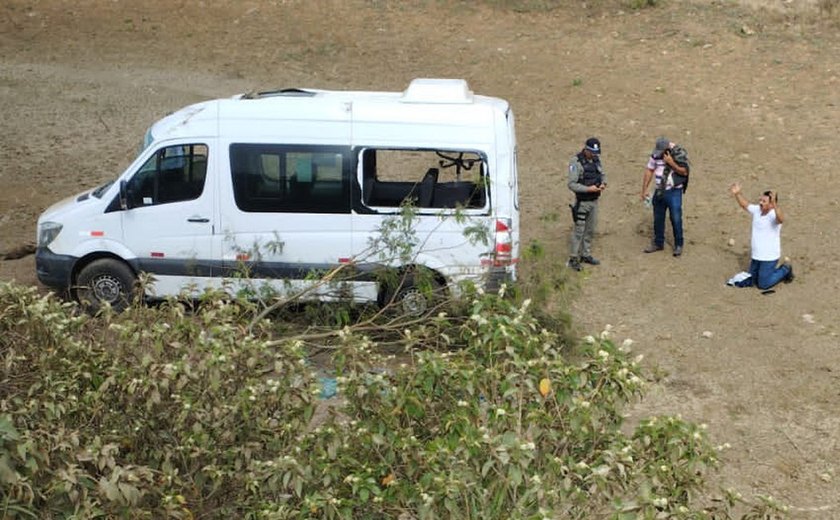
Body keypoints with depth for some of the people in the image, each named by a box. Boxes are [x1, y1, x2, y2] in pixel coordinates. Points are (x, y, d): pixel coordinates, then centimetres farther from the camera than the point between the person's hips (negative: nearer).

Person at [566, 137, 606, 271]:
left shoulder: (596, 160, 3)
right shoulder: (576, 162, -19)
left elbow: (603, 175, 15)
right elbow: (572, 184, -22)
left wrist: (603, 184, -8)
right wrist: (588, 189, -29)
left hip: (594, 201, 7)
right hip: (582, 203, -7)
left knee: (590, 230, 14)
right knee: (579, 230, -3)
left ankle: (586, 255, 26)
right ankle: (573, 259, 5)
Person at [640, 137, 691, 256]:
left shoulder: (679, 153, -13)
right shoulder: (656, 153, -1)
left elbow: (684, 172, -14)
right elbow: (649, 170, 6)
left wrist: (671, 163, -26)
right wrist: (644, 189, 6)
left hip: (674, 192, -5)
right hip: (659, 191, 5)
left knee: (676, 219, -2)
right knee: (658, 219, 13)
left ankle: (678, 245, 12)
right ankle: (658, 243, 27)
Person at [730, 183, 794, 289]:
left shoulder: (774, 215, -24)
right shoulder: (757, 210, -1)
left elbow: (781, 219, -47)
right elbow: (745, 204, 14)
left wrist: (774, 203, -62)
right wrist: (737, 193, -2)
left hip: (769, 257, -8)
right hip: (756, 256, 8)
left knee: (763, 285, 1)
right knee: (750, 282, 19)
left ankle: (785, 269, 20)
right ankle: (779, 270, 32)